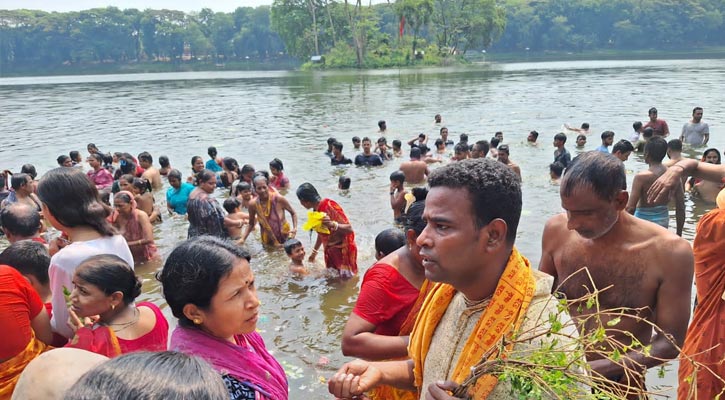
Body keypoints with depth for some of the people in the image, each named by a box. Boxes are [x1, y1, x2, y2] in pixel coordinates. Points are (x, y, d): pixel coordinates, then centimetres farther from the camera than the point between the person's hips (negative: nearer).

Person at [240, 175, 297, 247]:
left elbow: (293, 213, -5)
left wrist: (294, 228, -19)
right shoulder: (253, 204, -14)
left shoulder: (278, 199, -20)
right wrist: (243, 238, -9)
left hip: (285, 237, -1)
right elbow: (251, 224, 2)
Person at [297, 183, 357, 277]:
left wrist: (333, 224, -45)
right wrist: (314, 251, 24)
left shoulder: (330, 206, -23)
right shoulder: (316, 210, 2)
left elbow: (349, 229, -27)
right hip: (330, 250, 8)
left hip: (344, 250, -8)